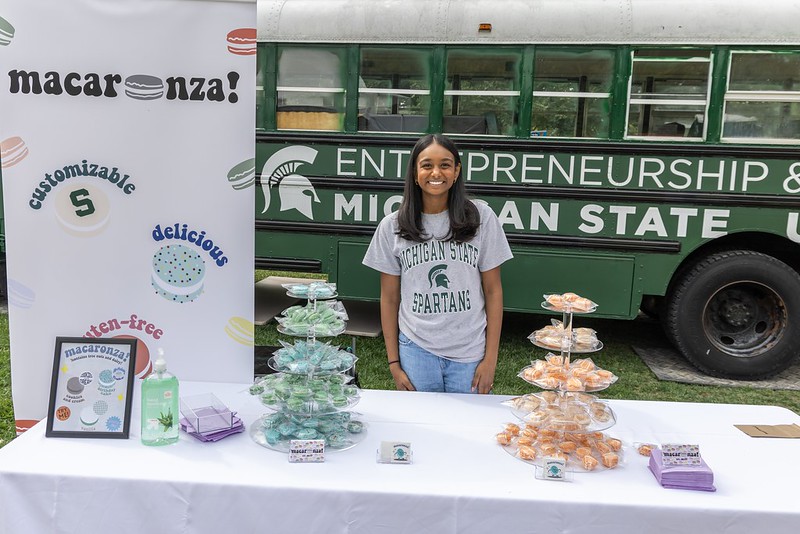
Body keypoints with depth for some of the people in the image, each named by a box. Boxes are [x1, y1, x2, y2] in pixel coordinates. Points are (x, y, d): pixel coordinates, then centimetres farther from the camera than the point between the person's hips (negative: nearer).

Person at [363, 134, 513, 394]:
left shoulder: (482, 218, -3)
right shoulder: (392, 227, 0)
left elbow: (493, 291, 0)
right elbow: (389, 299, 4)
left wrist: (490, 359, -3)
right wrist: (394, 363, 2)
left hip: (470, 354, 0)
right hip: (416, 351, 1)